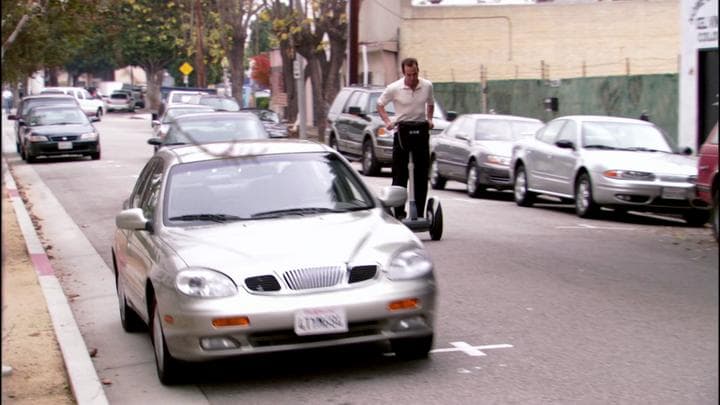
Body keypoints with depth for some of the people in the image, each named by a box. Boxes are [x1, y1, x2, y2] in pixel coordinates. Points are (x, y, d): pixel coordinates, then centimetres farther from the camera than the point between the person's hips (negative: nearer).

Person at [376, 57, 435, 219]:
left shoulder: (427, 86, -1)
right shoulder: (394, 88, -10)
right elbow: (380, 105, 3)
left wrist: (429, 119, 2)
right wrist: (387, 121, -11)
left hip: (421, 130, 3)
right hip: (401, 131, -3)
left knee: (421, 175, 5)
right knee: (400, 174, -3)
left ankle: (420, 212, 11)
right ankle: (399, 211, 3)